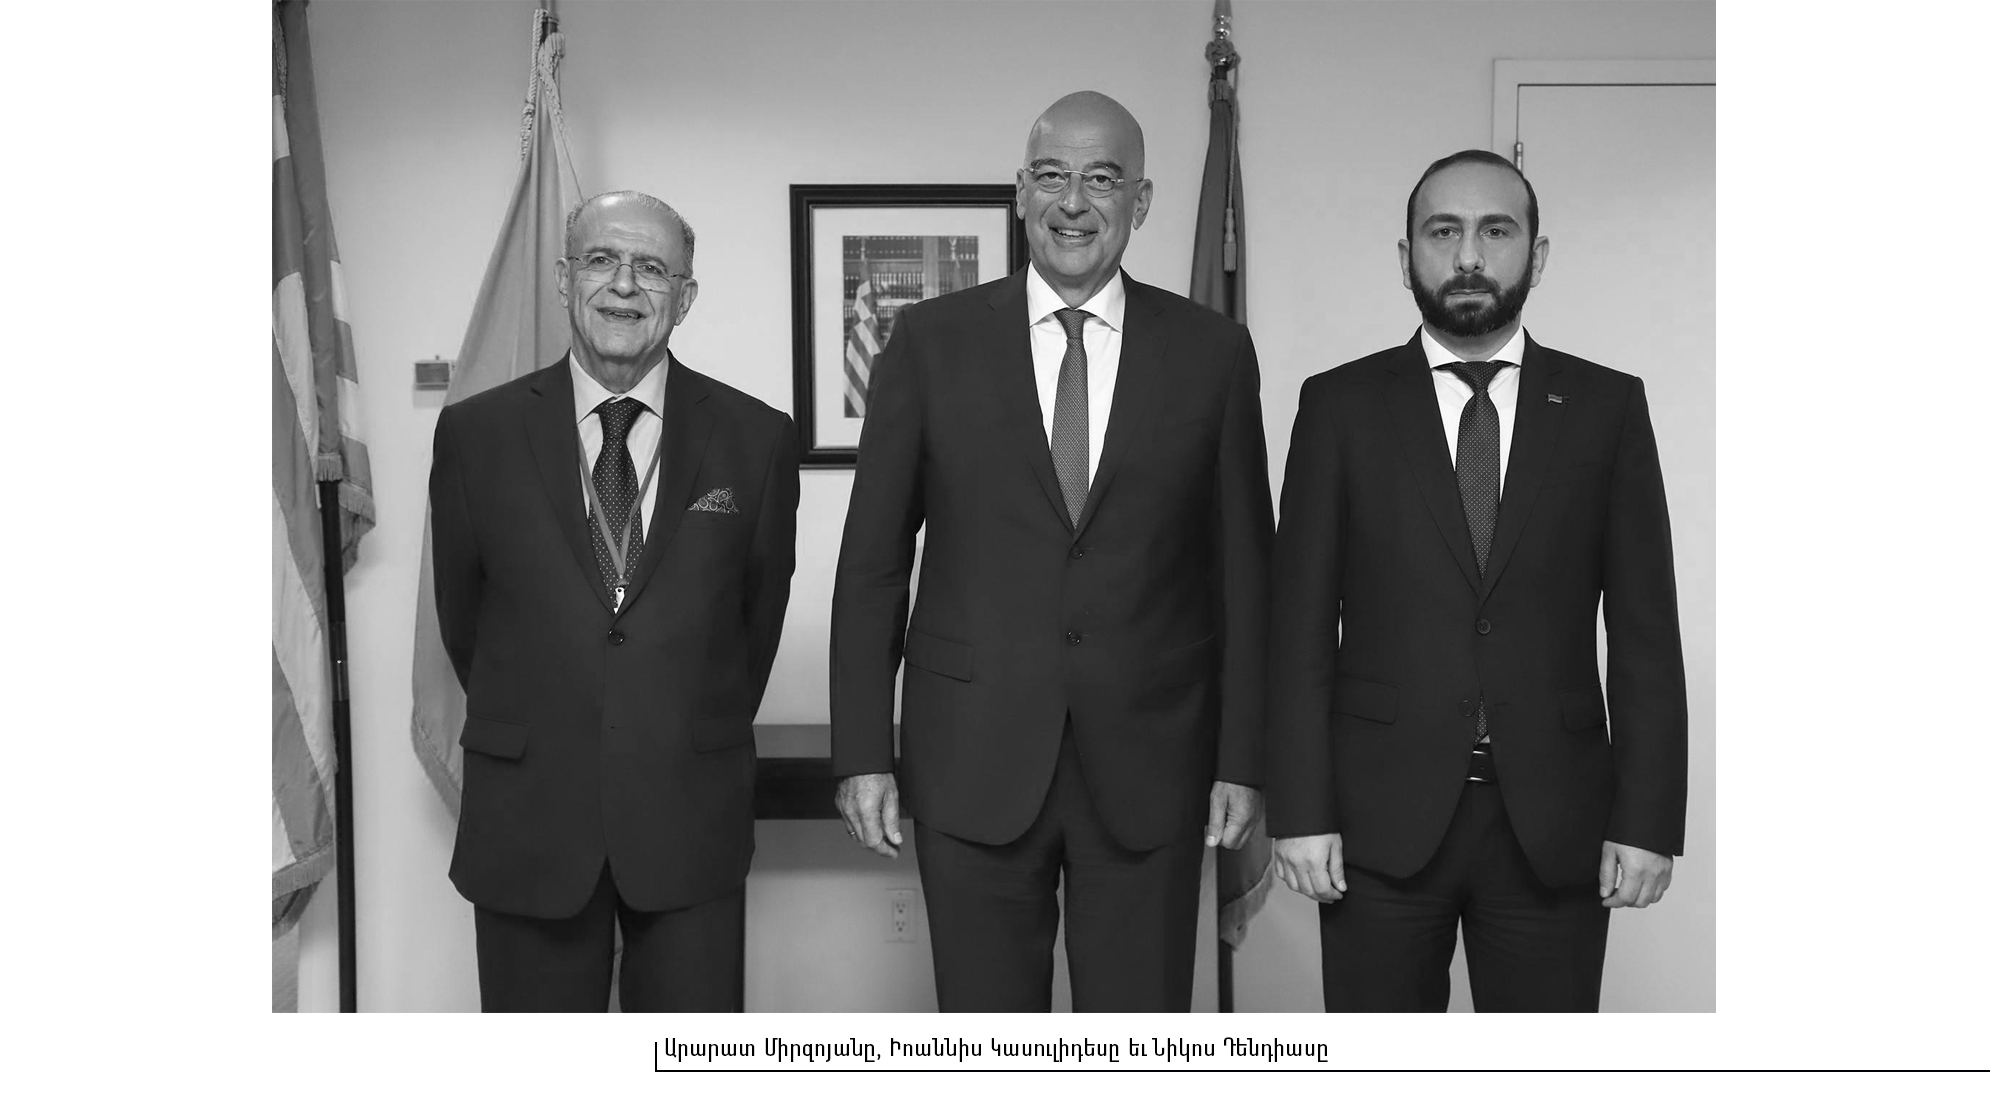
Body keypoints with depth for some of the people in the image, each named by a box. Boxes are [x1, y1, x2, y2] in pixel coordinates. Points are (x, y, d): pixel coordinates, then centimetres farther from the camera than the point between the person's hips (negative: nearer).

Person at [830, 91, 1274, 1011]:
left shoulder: (1212, 352, 3)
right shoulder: (932, 341, 1)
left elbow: (1243, 572, 5)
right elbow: (872, 563, 2)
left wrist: (1241, 761, 3)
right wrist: (862, 754, -2)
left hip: (1150, 767, 1)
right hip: (972, 762, 0)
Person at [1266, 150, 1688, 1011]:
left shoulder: (1608, 407, 4)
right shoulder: (1340, 405, 2)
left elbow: (1644, 631, 3)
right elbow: (1301, 625, -1)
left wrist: (1649, 818, -3)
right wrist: (1298, 810, -6)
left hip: (1556, 823, 1)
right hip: (1381, 818, 0)